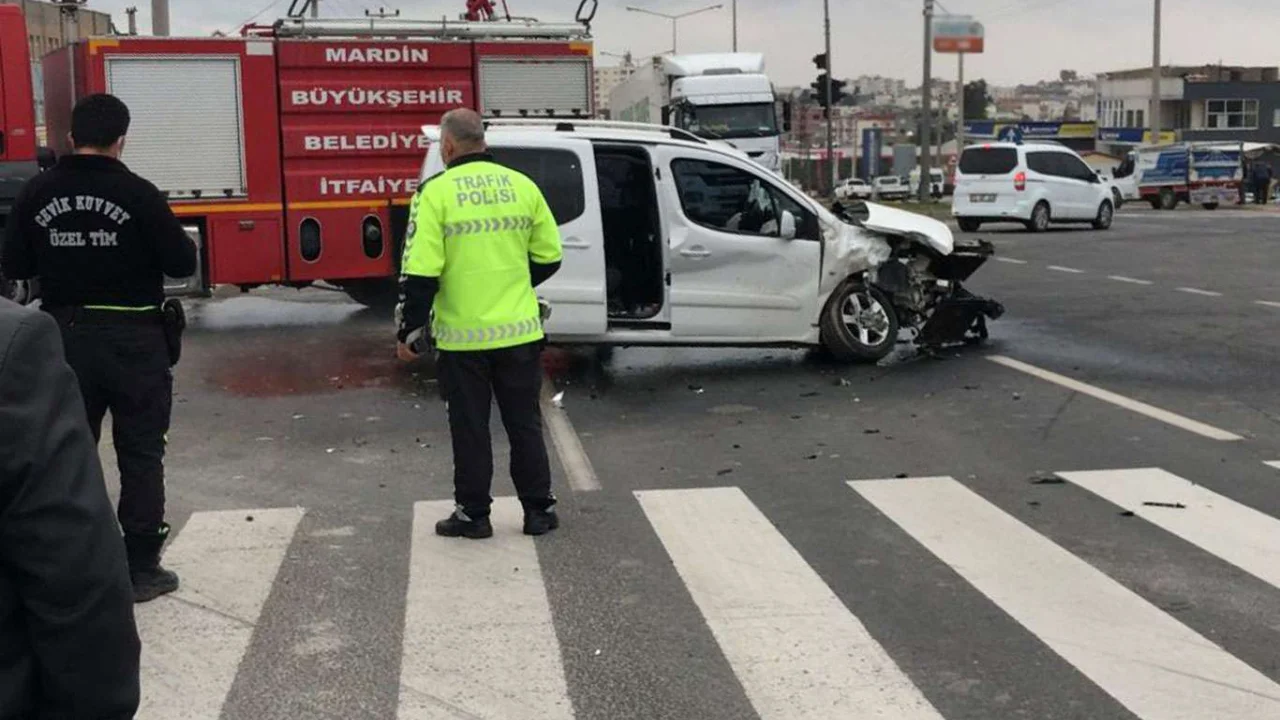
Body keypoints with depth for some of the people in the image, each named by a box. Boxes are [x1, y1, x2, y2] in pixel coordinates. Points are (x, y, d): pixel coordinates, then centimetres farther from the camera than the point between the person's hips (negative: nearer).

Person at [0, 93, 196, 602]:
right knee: (140, 455, 7)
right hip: (133, 340, -3)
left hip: (64, 339, 4)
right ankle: (140, 568, 10)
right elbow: (182, 264, -11)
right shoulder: (137, 194, -13)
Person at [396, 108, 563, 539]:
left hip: (463, 336, -3)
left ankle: (473, 515, 18)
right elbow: (548, 258, 8)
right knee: (524, 424, 14)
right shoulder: (522, 186, 3)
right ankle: (539, 511, 20)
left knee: (470, 430, 10)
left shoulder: (436, 192, -9)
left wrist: (410, 333, -4)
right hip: (519, 332, 3)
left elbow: (420, 272, -13)